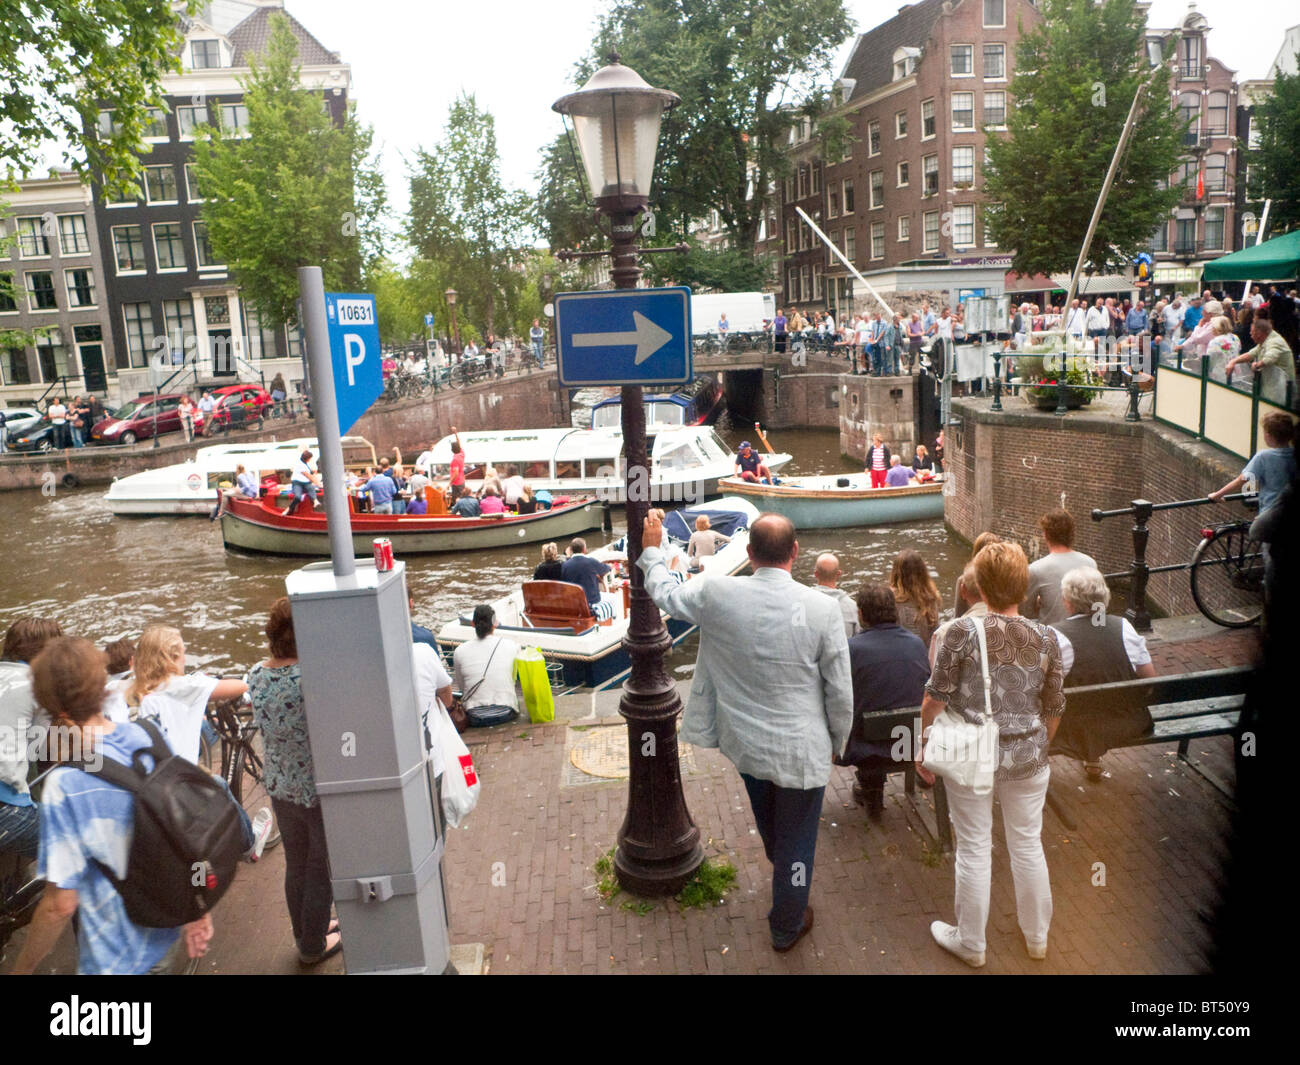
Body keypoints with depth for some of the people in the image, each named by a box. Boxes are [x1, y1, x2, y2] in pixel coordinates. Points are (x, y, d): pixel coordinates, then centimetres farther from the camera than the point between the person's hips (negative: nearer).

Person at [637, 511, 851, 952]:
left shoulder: (717, 595, -18)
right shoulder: (822, 609, -21)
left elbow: (665, 593, 3)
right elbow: (840, 692, -12)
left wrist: (652, 550, 19)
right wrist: (837, 741, 6)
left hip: (745, 742, 3)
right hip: (803, 748, -3)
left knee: (768, 824, 33)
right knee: (797, 838, 19)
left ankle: (780, 863, 63)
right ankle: (787, 927, 40)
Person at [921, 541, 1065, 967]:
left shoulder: (962, 632, -16)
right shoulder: (1046, 638, -6)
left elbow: (935, 696, -13)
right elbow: (1053, 707, 3)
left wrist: (923, 743, 2)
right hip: (1028, 757, 3)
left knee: (974, 849, 10)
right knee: (1028, 844, 18)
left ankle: (971, 944, 26)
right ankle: (1037, 938, 37)